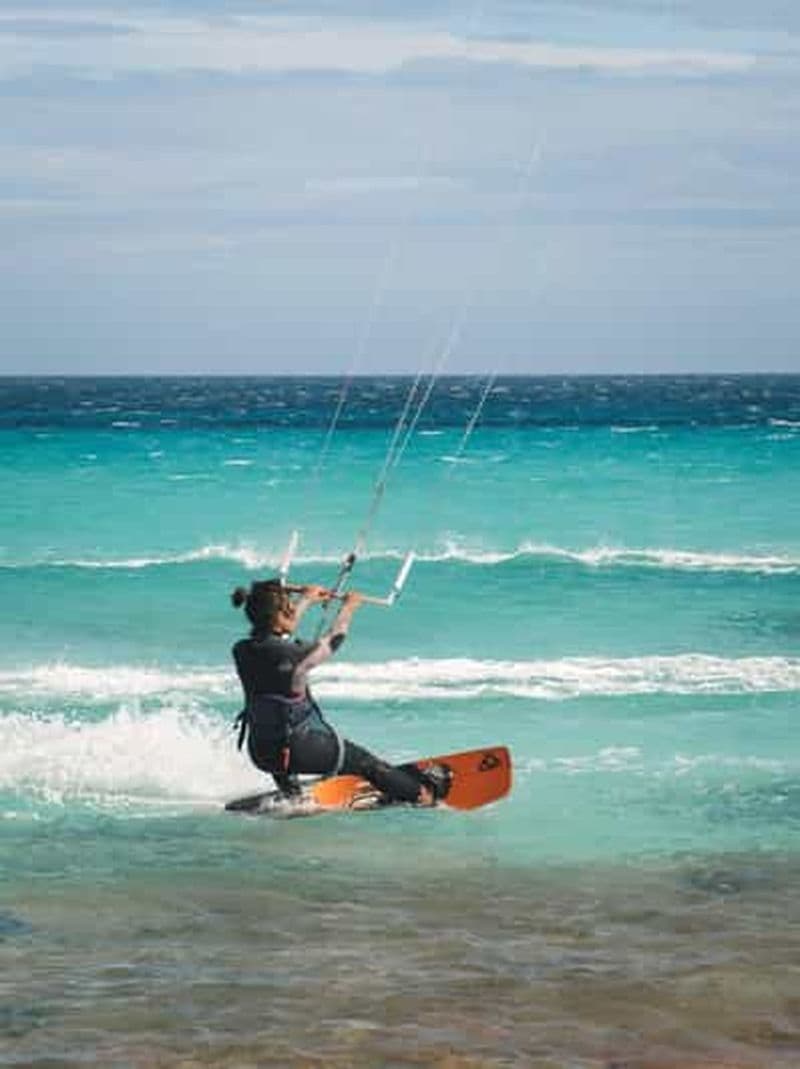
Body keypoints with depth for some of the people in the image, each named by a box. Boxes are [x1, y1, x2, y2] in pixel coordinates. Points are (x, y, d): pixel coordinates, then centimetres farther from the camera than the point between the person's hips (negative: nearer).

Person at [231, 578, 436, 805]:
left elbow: (273, 634, 16)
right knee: (366, 762, 14)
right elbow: (330, 643, -6)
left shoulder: (242, 651, -6)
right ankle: (421, 794, 29)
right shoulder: (288, 655, -25)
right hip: (299, 749, -6)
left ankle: (290, 793, 51)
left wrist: (306, 600, 30)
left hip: (260, 753, 6)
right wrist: (347, 608, 13)